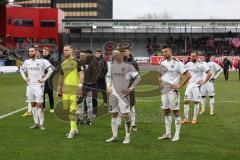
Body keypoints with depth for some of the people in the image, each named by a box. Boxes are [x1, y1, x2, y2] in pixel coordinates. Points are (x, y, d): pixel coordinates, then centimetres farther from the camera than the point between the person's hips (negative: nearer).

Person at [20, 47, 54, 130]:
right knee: (33, 104, 9)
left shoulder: (42, 61, -6)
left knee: (39, 104, -10)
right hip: (30, 85, 5)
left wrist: (44, 78, -9)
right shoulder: (27, 62, 9)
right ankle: (36, 123, 18)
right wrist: (24, 78, 14)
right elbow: (21, 69, 27)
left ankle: (41, 124, -3)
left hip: (38, 85, -5)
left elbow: (51, 69, -7)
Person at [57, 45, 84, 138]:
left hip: (74, 88, -6)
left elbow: (81, 74, -9)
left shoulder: (76, 62, -4)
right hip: (65, 88, 6)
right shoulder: (63, 63, 15)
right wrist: (59, 89, 21)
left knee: (73, 109, -9)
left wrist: (80, 86, -17)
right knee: (68, 109, 8)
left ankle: (72, 130, -4)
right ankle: (74, 128, 20)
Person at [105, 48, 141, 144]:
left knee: (126, 115, -4)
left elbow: (138, 77, -8)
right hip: (113, 94, 6)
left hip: (123, 94, -6)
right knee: (114, 114, 9)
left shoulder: (128, 66, -7)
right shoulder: (112, 66, 11)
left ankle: (127, 137, 5)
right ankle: (114, 136, 18)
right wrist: (110, 87, 15)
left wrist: (130, 88, -11)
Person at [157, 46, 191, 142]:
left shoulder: (177, 63, -9)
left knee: (176, 111, -2)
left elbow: (188, 75, -11)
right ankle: (168, 134, 17)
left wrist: (179, 85, -14)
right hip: (164, 91, 7)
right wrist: (160, 83, 10)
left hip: (173, 91, -7)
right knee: (166, 111, 10)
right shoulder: (162, 63, 12)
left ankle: (177, 135, 3)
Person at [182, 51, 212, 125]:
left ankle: (194, 119, 9)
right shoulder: (188, 64, 8)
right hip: (189, 85, 5)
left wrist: (203, 82, -10)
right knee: (186, 101, 0)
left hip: (196, 86, -5)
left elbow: (209, 73, -9)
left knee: (196, 102, 0)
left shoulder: (201, 65, -8)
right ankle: (186, 118, 6)